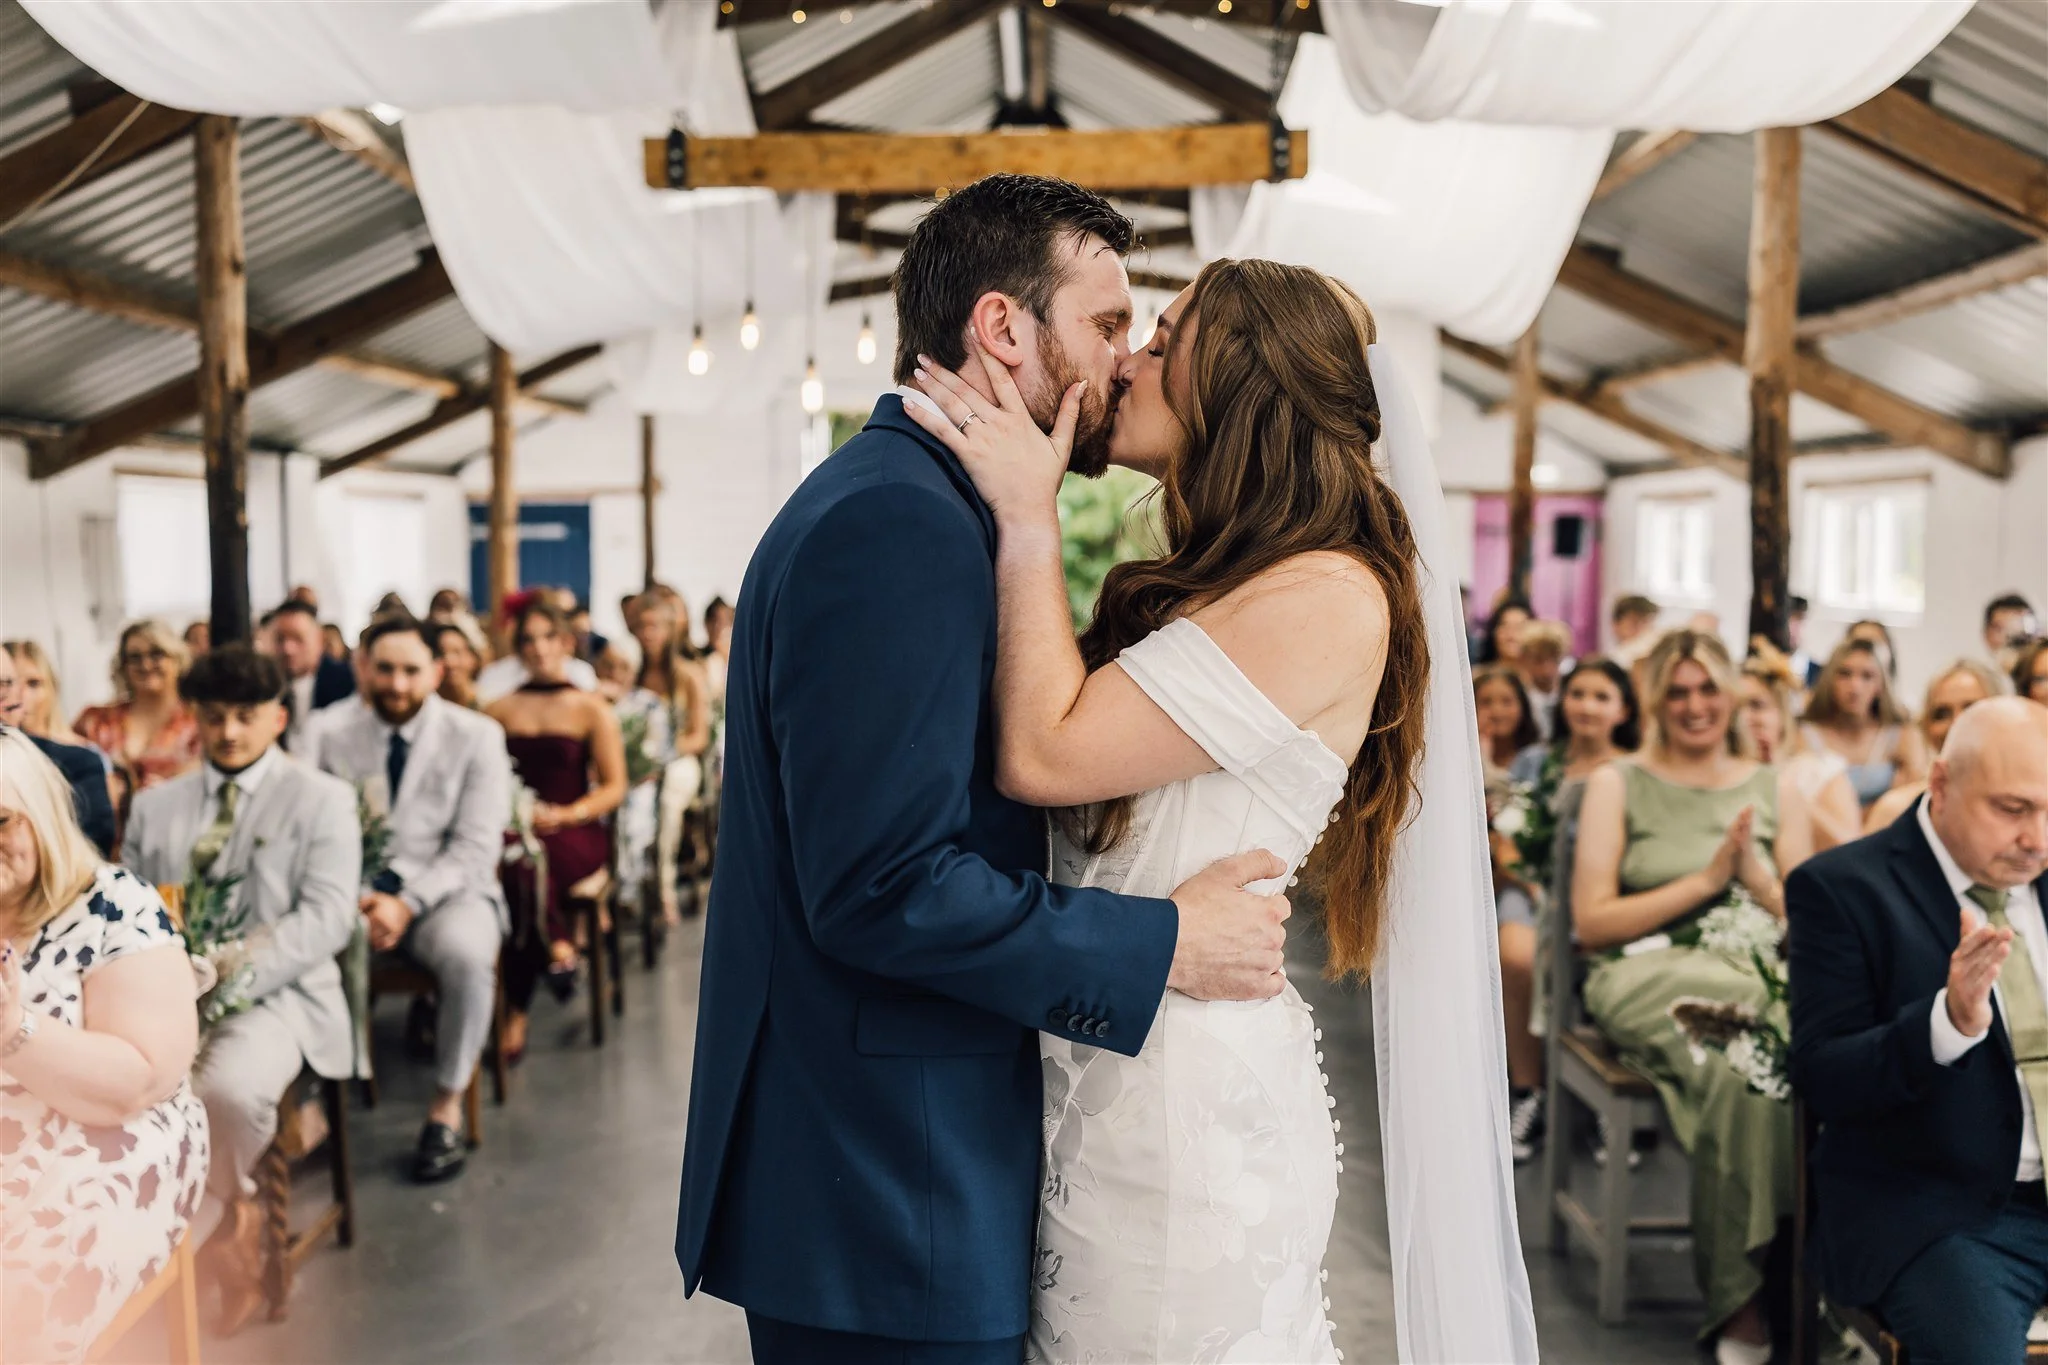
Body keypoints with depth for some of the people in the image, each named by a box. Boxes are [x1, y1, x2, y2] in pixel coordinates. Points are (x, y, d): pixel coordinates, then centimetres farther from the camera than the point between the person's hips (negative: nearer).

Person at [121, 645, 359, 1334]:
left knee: (229, 1090, -35)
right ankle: (224, 1226, -6)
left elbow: (326, 917, -7)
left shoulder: (321, 799, 4)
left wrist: (234, 974, -20)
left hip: (276, 993, -4)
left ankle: (213, 1212, 1)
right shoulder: (154, 805, 19)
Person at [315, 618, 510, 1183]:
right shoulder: (334, 735, 6)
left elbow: (476, 846, -7)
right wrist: (345, 898, -17)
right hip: (353, 890, 2)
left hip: (446, 888, -2)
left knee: (466, 953, -35)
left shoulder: (476, 736, -1)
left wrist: (408, 903, -19)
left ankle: (447, 1104, -15)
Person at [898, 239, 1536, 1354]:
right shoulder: (1206, 588, 12)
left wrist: (1029, 516, -11)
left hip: (1189, 1088, -8)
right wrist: (1011, 496, 7)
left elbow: (1043, 752, -20)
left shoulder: (1328, 595, -17)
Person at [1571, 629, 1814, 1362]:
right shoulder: (1617, 784, 11)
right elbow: (1592, 921, 1)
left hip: (1757, 973, 2)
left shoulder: (1776, 789, 19)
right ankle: (1739, 1292, -22)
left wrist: (1757, 879, -5)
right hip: (1646, 976, -2)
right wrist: (1705, 879, -4)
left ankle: (1738, 1295, -23)